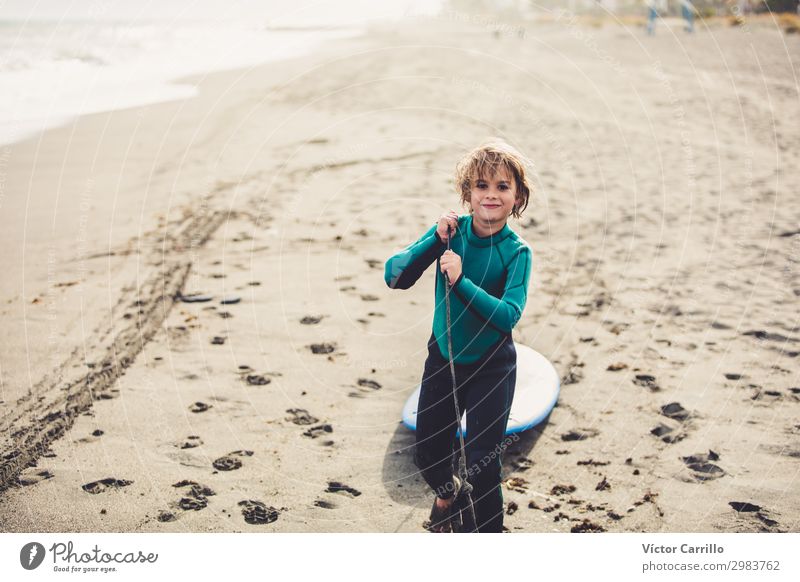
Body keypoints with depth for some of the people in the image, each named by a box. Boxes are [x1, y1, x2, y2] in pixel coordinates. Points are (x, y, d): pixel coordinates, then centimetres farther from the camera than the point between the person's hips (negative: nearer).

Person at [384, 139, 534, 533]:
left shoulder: (517, 252, -15)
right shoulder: (451, 231, -10)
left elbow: (508, 316, -27)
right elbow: (394, 276, -16)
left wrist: (460, 281, -31)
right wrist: (435, 240, -27)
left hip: (492, 367, -3)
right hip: (443, 359, 3)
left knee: (483, 465, 1)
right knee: (426, 455, 17)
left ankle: (489, 532, 27)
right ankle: (448, 493, 52)